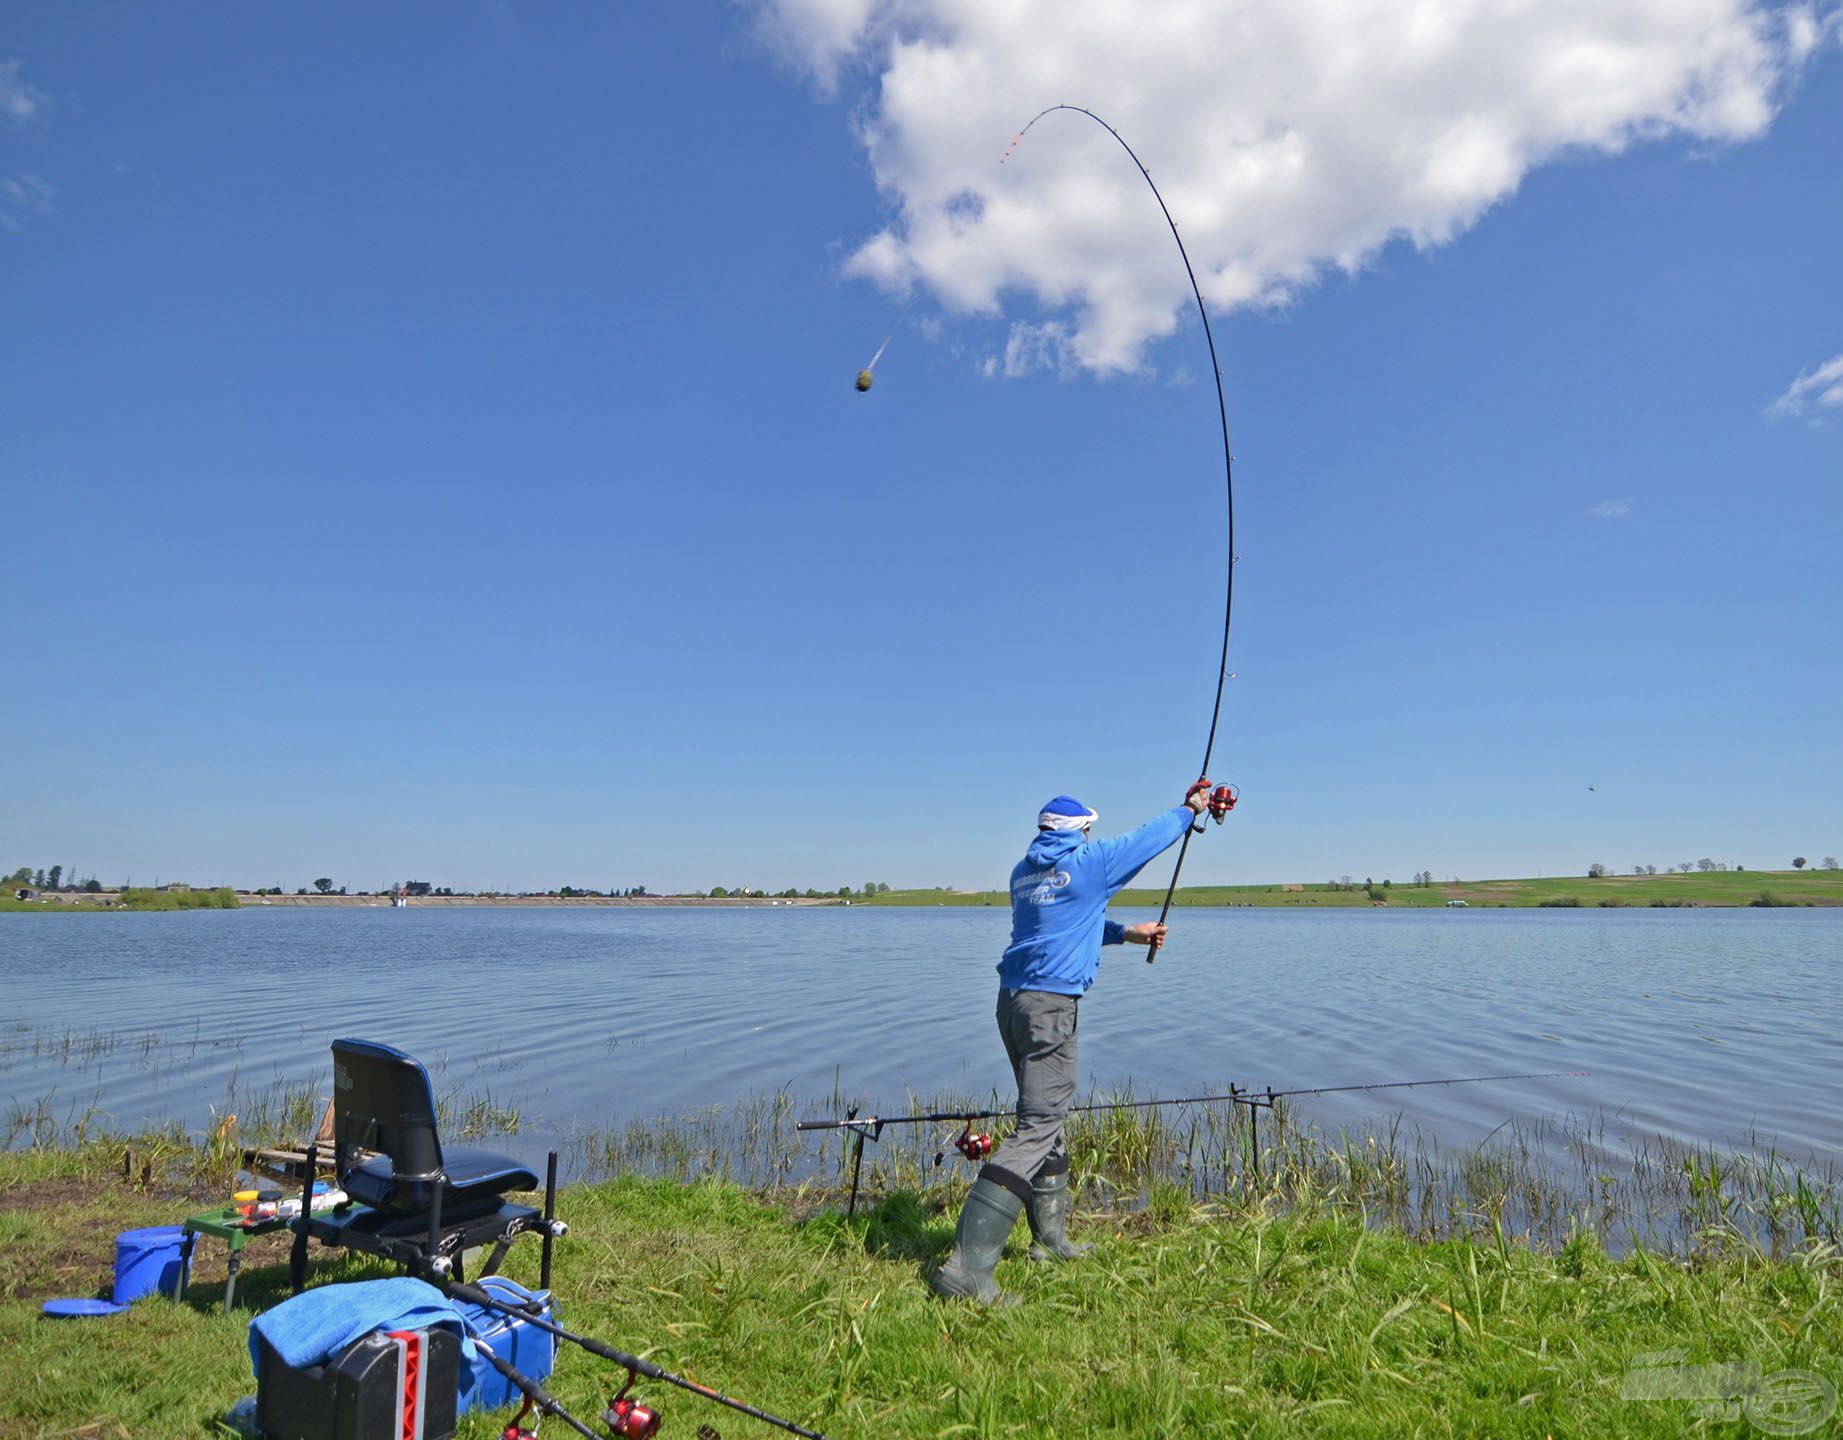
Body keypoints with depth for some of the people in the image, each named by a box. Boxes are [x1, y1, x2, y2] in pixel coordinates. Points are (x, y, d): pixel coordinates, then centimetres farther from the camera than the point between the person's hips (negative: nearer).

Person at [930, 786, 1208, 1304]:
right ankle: (967, 1266, -15)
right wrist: (1189, 809, 29)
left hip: (1012, 999, 8)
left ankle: (1050, 1238, 31)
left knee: (1045, 1117, 20)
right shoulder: (1089, 862, -4)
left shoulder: (1023, 871, 16)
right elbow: (1150, 837, 10)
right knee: (1038, 1127, -9)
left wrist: (1127, 933, 38)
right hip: (1051, 1005, -8)